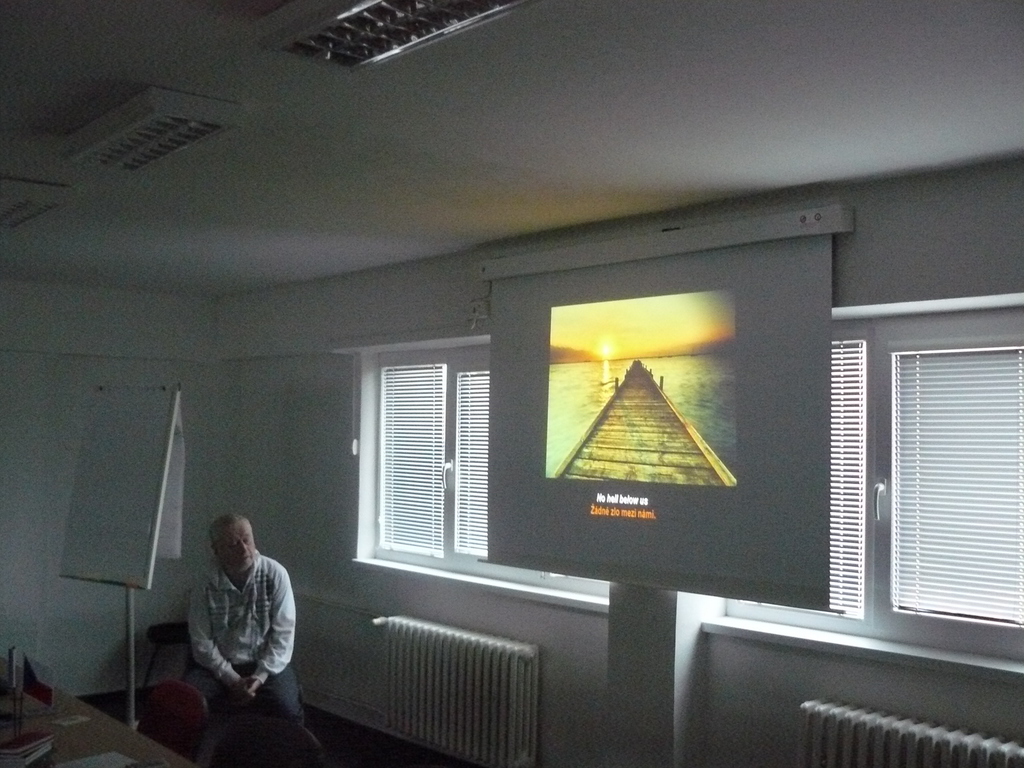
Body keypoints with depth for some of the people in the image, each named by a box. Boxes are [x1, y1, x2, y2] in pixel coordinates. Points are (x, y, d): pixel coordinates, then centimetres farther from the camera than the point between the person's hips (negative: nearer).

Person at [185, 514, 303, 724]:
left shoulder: (275, 574, -13)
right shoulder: (206, 586, -11)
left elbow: (283, 633, -11)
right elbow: (202, 643, -8)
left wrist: (260, 676, -19)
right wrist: (232, 679, -17)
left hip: (266, 663, -1)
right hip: (218, 665, 1)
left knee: (287, 709, -26)